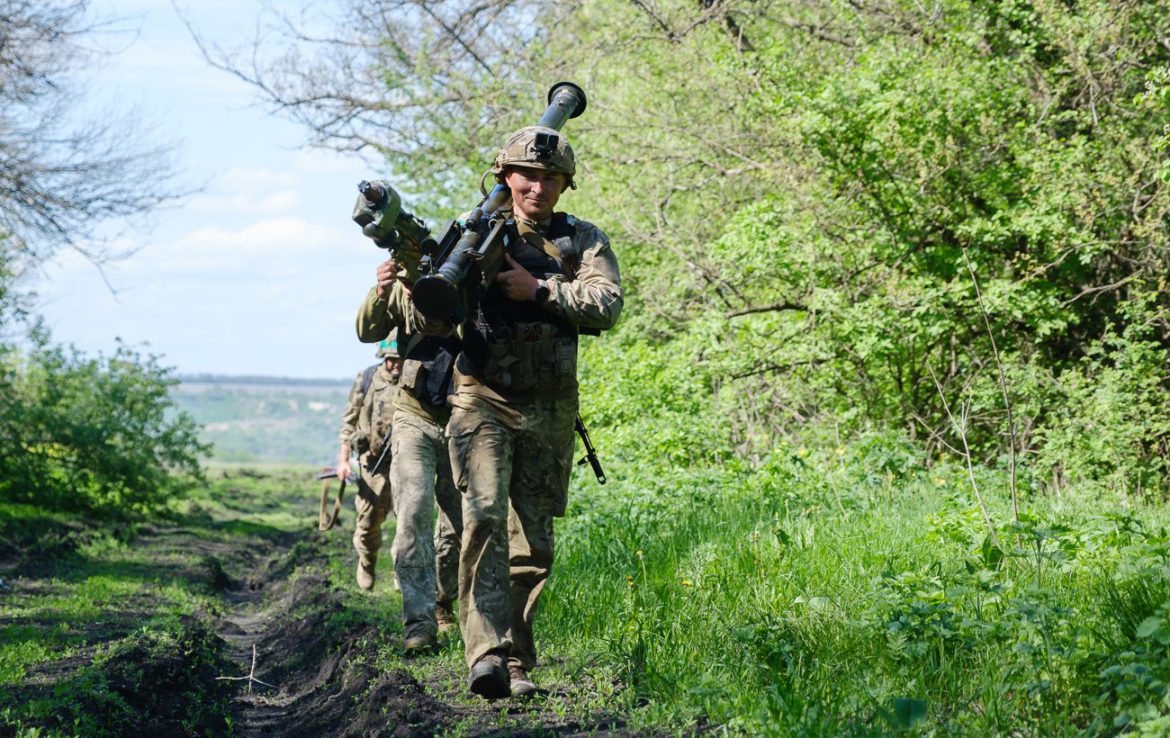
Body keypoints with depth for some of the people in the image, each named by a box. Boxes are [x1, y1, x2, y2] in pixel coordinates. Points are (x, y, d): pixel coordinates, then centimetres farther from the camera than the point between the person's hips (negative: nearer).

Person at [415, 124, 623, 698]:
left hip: (549, 413, 2)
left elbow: (606, 306, -10)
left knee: (532, 544, 6)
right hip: (483, 402, -2)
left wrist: (539, 289, -19)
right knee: (484, 517, -20)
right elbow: (433, 322, -1)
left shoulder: (583, 241, 6)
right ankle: (487, 655, -26)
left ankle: (517, 665, 14)